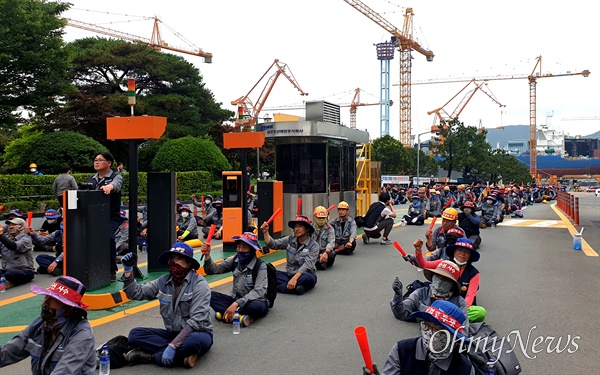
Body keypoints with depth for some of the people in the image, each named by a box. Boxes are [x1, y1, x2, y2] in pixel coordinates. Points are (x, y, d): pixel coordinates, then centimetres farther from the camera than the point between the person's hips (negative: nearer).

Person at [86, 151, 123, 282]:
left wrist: (110, 186, -46)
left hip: (111, 218, -5)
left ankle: (111, 272, -8)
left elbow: (116, 184, -23)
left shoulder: (116, 177, 1)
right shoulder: (91, 180, 20)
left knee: (109, 241, -20)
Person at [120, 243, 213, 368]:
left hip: (196, 333, -6)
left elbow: (196, 320, -22)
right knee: (134, 334, -14)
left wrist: (173, 345, -28)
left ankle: (151, 356, -23)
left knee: (196, 340, -40)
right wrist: (128, 270, -12)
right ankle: (183, 356, -21)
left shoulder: (199, 283, -15)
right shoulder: (163, 282, 3)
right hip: (172, 333, 6)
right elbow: (136, 293, 3)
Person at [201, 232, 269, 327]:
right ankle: (241, 316, -27)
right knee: (210, 295, -17)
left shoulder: (260, 266, -17)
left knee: (257, 306, -40)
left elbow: (258, 292, -26)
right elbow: (214, 270, -6)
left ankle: (225, 314, -24)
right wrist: (207, 256, -25)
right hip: (235, 299, 6)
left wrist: (237, 303, -35)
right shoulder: (235, 260, -2)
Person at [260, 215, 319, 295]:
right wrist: (265, 232, -21)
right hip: (289, 274, 4)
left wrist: (295, 278, -34)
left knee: (308, 278, -38)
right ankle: (296, 287, -28)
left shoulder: (314, 245, -10)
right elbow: (273, 244, -4)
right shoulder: (290, 239, 4)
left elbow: (307, 265, -21)